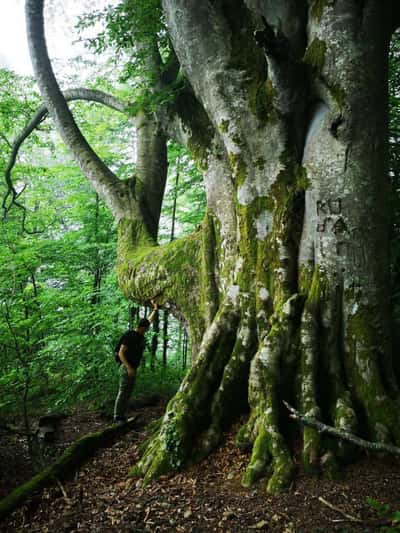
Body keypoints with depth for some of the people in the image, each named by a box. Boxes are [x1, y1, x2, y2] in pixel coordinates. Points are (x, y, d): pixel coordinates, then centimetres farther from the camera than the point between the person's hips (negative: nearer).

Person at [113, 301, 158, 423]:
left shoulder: (140, 335, 9)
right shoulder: (129, 336, -16)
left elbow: (149, 321, 24)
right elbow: (120, 353, -18)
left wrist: (155, 309, 23)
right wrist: (129, 367, -25)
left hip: (133, 368, 9)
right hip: (126, 367, -9)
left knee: (128, 392, 10)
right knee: (123, 391, -7)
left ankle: (121, 415, 15)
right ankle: (117, 417, -2)